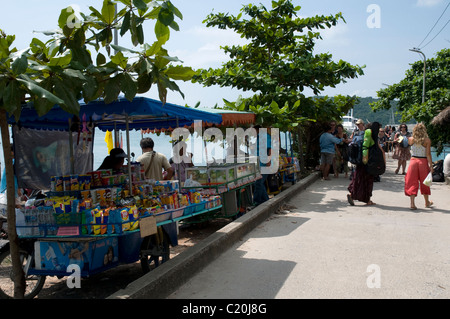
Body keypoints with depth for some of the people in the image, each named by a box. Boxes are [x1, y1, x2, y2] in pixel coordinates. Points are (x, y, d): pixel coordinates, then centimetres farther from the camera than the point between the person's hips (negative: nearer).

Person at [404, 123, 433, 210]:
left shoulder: (411, 139, -4)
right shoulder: (427, 140, -8)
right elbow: (428, 154, -9)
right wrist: (431, 165, -6)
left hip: (413, 161, 1)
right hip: (423, 162, -1)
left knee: (412, 182, 4)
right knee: (424, 182, 15)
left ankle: (412, 203, -6)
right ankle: (427, 202, 31)